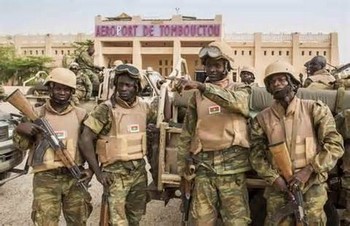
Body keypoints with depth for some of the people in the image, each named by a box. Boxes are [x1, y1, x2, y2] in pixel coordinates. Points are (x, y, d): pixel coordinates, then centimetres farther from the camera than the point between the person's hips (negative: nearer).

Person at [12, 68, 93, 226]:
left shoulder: (80, 115, 4)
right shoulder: (37, 114, 2)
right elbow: (22, 145, 1)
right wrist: (20, 130, -19)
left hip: (74, 177, 2)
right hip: (45, 178, -1)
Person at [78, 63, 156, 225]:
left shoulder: (143, 107, 3)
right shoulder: (106, 109, -14)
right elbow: (85, 140, -14)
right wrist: (98, 172, -13)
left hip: (139, 170, 5)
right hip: (116, 172, -5)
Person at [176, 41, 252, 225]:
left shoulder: (241, 91, 5)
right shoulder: (197, 95, 11)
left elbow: (234, 101, -21)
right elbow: (187, 132, 13)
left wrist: (202, 86, -31)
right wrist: (182, 166, 10)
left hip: (231, 166, -2)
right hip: (203, 166, 2)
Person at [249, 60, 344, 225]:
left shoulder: (315, 110, -3)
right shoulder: (262, 119, 0)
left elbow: (335, 145, -6)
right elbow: (256, 156, 4)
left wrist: (308, 170, -14)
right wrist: (274, 178, -10)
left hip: (312, 185, -1)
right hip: (278, 187, 1)